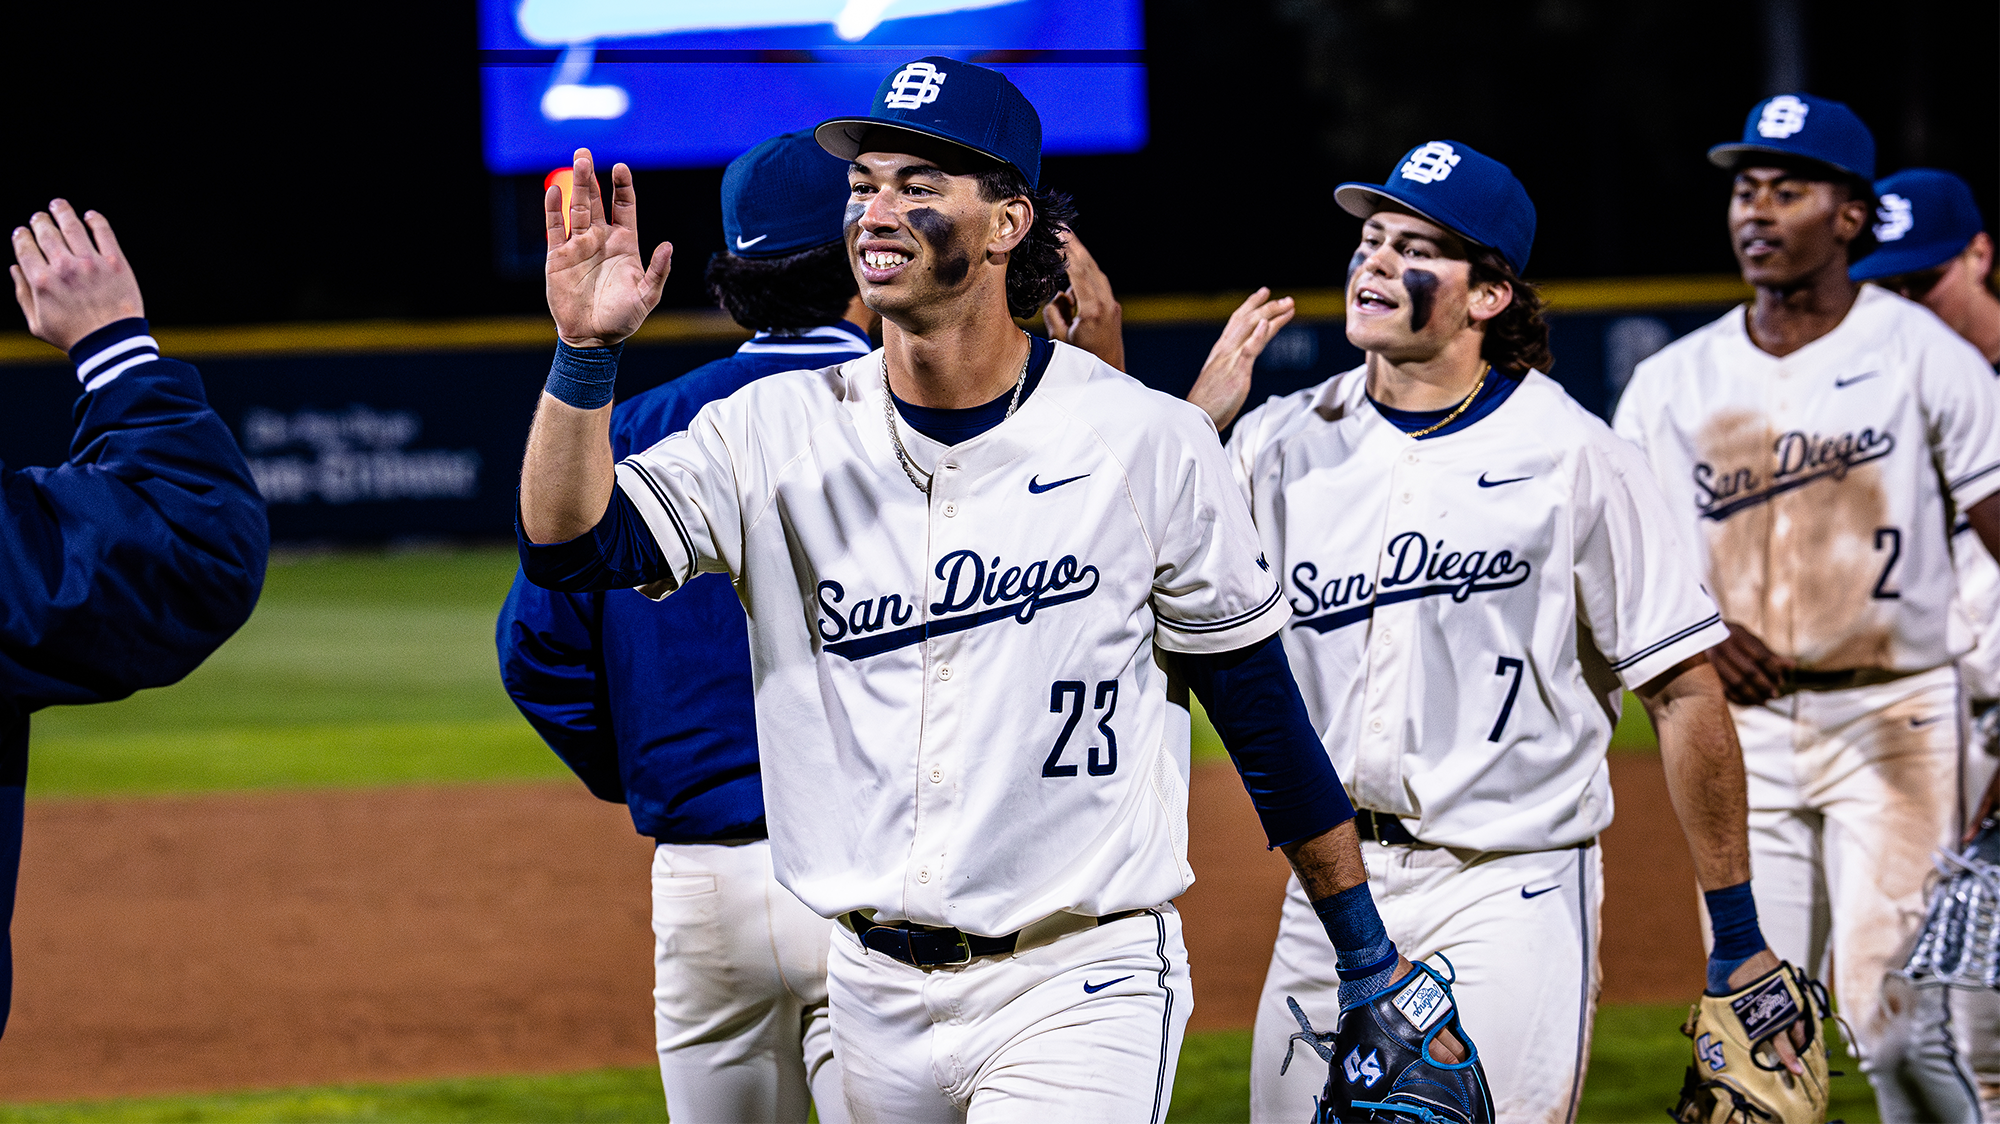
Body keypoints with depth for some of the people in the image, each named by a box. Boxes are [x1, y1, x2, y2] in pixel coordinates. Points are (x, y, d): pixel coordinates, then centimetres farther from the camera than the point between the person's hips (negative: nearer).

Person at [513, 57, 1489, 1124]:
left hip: (1078, 990, -4)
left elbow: (1257, 703, 2)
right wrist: (585, 353, -23)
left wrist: (1374, 966, 5)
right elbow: (568, 546, -7)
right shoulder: (778, 433, 2)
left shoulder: (1146, 442, -4)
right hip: (873, 987, 4)